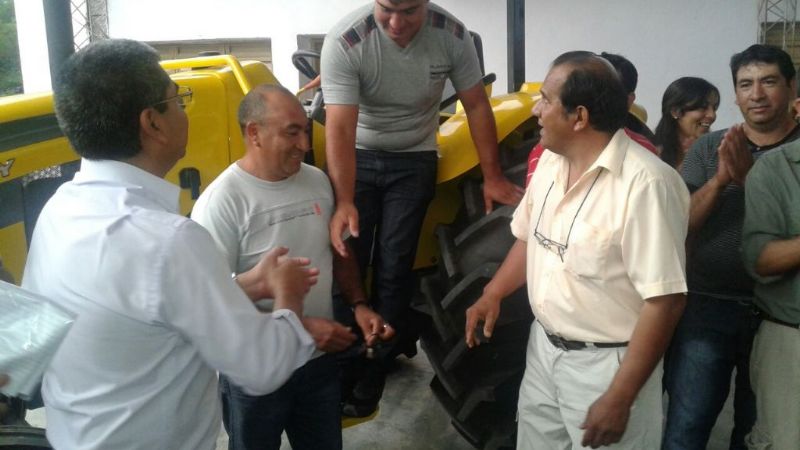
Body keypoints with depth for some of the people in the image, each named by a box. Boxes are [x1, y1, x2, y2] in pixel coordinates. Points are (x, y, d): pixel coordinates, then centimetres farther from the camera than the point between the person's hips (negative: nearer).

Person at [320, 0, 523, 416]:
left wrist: (492, 176, -9)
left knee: (394, 266, 0)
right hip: (357, 156, -1)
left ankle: (375, 369, 13)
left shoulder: (452, 35, -18)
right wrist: (344, 203, -40)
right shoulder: (344, 42, -25)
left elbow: (476, 105, -7)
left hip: (414, 161, 1)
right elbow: (339, 128, -30)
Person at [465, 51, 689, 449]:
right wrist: (492, 294, 3)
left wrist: (620, 398, -22)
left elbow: (665, 300, -24)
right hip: (542, 348, 7)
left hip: (605, 364, -7)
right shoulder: (549, 162, 2)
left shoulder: (645, 184, -25)